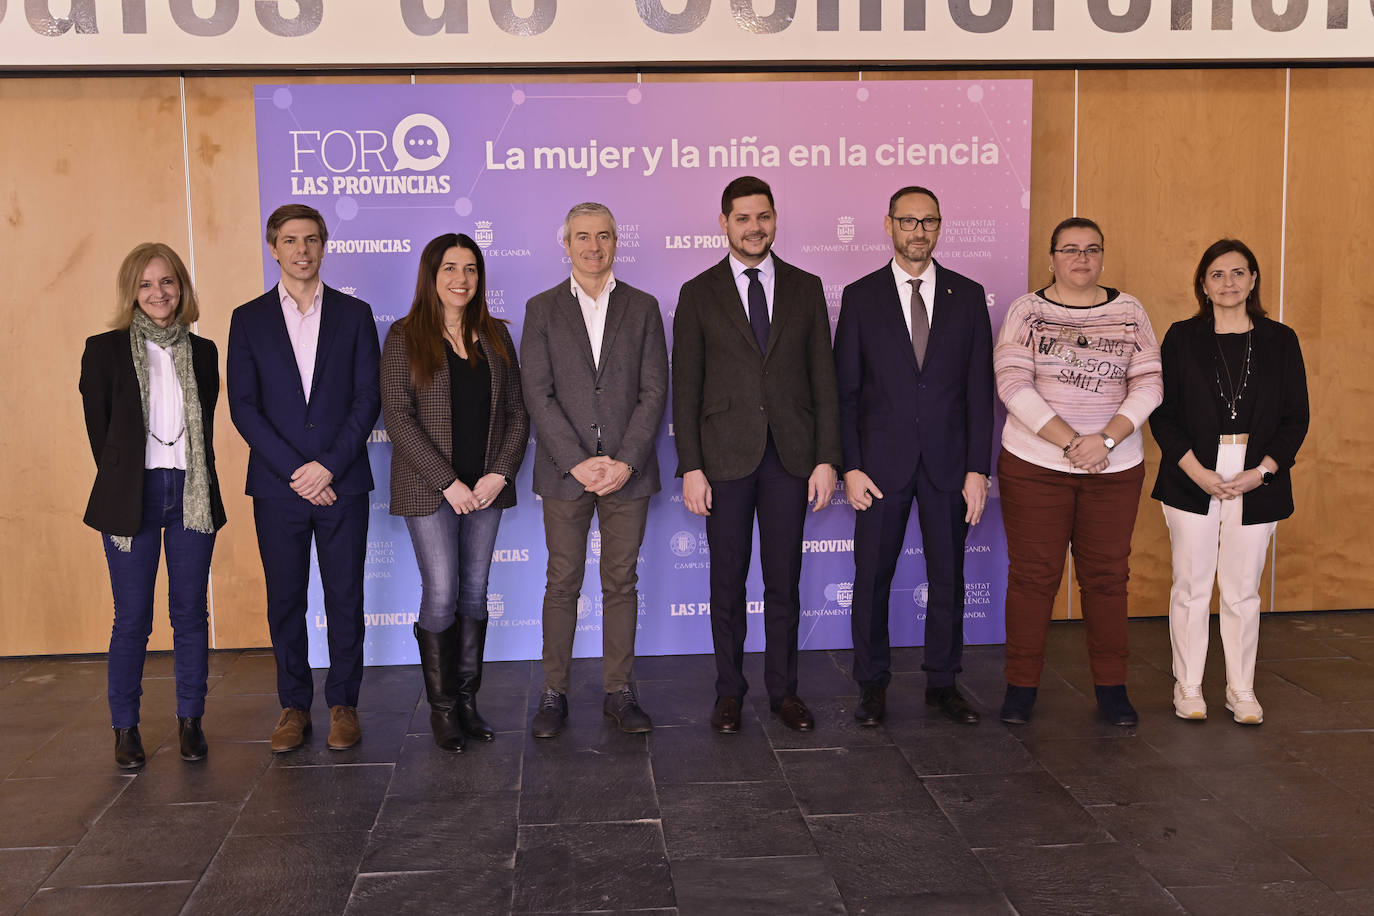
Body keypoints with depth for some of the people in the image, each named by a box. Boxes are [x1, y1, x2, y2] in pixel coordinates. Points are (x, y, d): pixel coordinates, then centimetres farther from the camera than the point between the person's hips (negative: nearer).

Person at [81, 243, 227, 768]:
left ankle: (190, 720, 17)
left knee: (190, 612, 6)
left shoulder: (202, 352, 10)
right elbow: (99, 431, 4)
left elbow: (205, 427, 12)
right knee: (132, 619, 2)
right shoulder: (105, 350, 2)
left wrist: (197, 484, 5)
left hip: (191, 495, 2)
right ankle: (125, 729, 14)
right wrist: (121, 488, 3)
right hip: (132, 497, -2)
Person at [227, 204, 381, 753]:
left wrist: (329, 465, -11)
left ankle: (343, 703, 16)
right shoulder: (249, 319, 7)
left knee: (345, 598, 4)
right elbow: (243, 406, 0)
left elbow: (367, 398, 0)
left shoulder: (354, 314, 6)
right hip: (277, 486, 1)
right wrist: (294, 470, -10)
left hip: (342, 482, 0)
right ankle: (294, 705, 20)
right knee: (285, 600, 7)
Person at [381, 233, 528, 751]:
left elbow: (516, 412, 9)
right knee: (441, 594, -4)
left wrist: (500, 473, -6)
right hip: (429, 489, -4)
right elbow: (398, 417, -9)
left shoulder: (495, 337, 10)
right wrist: (448, 482, -14)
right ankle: (441, 706, 9)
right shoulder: (405, 338, -2)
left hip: (486, 488, 4)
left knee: (475, 592, 8)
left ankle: (467, 698, 18)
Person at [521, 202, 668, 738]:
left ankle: (619, 693, 16)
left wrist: (626, 462, -10)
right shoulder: (543, 309, 5)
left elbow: (654, 391, 1)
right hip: (564, 472, -1)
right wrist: (577, 462, -13)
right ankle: (553, 694, 14)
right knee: (563, 584, 5)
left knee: (622, 582, 7)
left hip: (627, 470, 1)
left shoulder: (642, 308, 7)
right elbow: (538, 394, -3)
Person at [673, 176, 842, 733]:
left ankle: (783, 690, 21)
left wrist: (827, 458, -1)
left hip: (790, 456, 1)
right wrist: (691, 467, -6)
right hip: (726, 456, -1)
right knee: (728, 582, 7)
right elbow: (685, 388, 0)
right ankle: (729, 692, 20)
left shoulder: (806, 289, 8)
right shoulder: (698, 294, 3)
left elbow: (823, 378, 6)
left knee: (784, 581, 8)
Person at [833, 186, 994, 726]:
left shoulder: (967, 296, 5)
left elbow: (980, 388, 3)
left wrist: (978, 469, -3)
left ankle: (942, 682, 24)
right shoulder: (860, 296, 2)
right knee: (871, 577, 5)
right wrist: (850, 467, -7)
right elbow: (845, 390, 1)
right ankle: (872, 685, 20)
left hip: (948, 461, 1)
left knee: (948, 577, 9)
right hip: (882, 461, -1)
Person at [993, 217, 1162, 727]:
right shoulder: (1026, 311, 0)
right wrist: (1070, 442, -17)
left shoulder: (1129, 312, 6)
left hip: (1114, 469, 2)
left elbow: (1148, 386, 0)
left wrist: (1105, 440, -15)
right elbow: (1013, 386, -10)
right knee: (1033, 575, 3)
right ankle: (1022, 685, 14)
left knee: (1107, 576, 8)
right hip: (1035, 465, -2)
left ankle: (1111, 686, 20)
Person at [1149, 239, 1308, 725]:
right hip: (1193, 480, -1)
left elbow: (1296, 417, 5)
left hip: (1256, 484, 1)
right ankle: (1188, 689, 16)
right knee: (1190, 587, 4)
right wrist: (1196, 471, -11)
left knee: (1243, 592, 7)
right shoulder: (1182, 338, 2)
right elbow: (1162, 413, -1)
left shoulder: (1280, 340, 6)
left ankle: (1241, 691, 19)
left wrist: (1262, 471, -8)